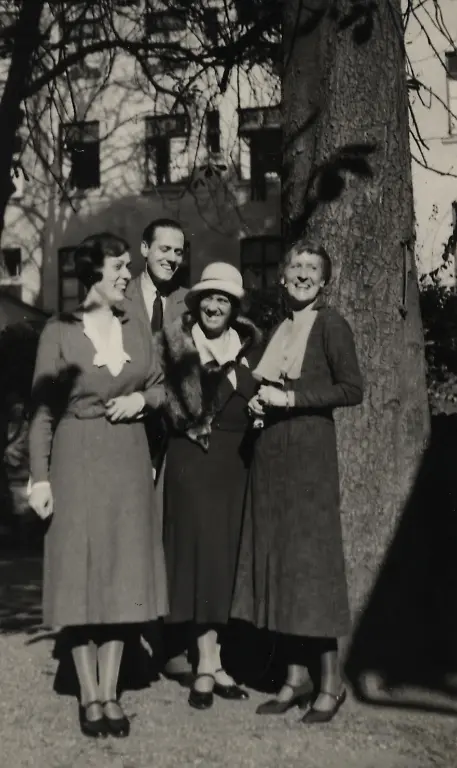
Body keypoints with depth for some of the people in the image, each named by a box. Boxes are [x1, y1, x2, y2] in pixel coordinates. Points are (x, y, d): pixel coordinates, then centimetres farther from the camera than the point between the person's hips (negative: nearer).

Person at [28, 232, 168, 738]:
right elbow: (42, 411, -5)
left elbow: (159, 386, 17)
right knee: (80, 575, 1)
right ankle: (88, 697, 12)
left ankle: (110, 693, 16)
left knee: (123, 575, 6)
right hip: (77, 462, -4)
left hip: (129, 462, 4)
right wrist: (40, 477, -10)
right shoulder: (59, 333, -4)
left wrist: (140, 399, -5)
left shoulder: (134, 330, 9)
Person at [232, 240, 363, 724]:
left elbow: (351, 390, -11)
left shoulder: (329, 324, -5)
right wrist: (259, 402, 4)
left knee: (311, 559, -4)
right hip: (269, 452, 7)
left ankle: (331, 682, 7)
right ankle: (296, 678, 15)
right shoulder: (276, 328, 14)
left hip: (310, 452, -7)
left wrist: (290, 399, -14)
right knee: (276, 561, 6)